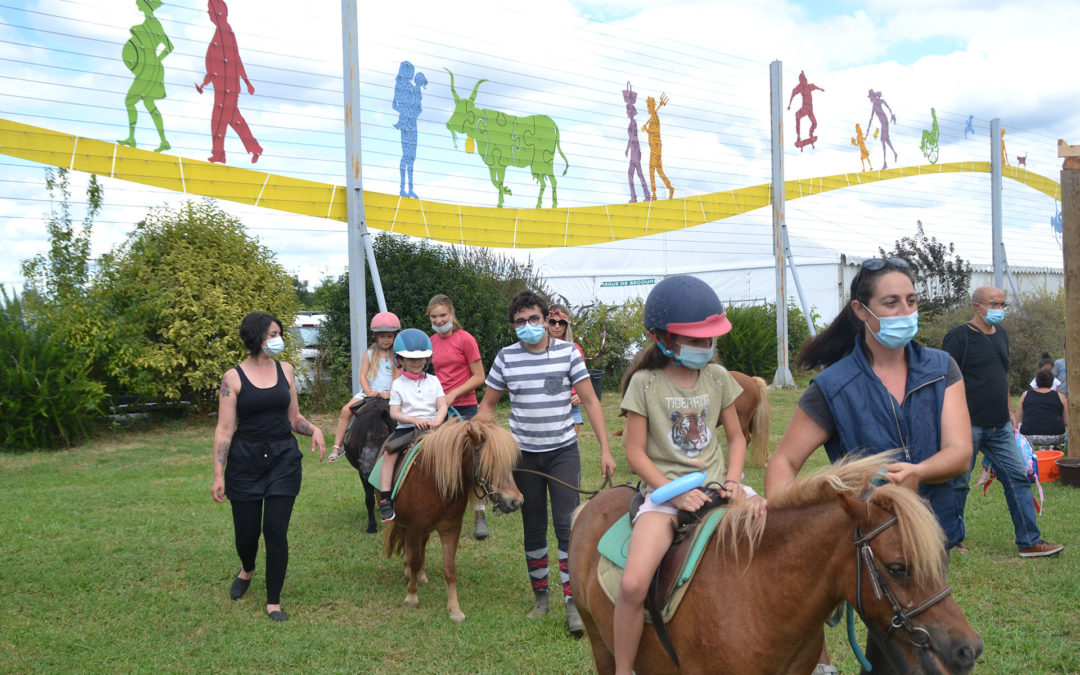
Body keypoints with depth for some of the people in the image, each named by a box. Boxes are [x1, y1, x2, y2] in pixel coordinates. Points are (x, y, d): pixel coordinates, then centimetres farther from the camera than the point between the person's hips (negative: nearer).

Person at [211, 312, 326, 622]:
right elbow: (224, 429, -6)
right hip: (245, 460, -2)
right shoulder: (233, 377, -5)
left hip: (284, 458, 2)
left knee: (276, 531, -2)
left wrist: (313, 429, -8)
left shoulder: (285, 370, 6)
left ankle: (273, 602, 12)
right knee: (246, 531, 6)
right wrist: (218, 474, -11)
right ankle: (247, 569, 42)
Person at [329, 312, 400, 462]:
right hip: (369, 391, 2)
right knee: (346, 410, -17)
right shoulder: (370, 354, 10)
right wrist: (369, 391, -14)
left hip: (388, 393, -2)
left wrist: (389, 393, -18)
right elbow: (363, 375, 4)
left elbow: (398, 376, -2)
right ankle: (337, 447, -12)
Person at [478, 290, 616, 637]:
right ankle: (540, 595, 26)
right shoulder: (506, 358, -2)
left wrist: (605, 449, -7)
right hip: (524, 455, 2)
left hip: (563, 452, -1)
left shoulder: (568, 352, -5)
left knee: (568, 526, -8)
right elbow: (488, 405, 8)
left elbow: (591, 402, -2)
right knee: (533, 528, 11)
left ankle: (573, 602, -4)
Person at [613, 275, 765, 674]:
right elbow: (636, 453, -4)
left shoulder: (718, 377, 8)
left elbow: (736, 438, 14)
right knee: (633, 584, -28)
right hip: (665, 489, -4)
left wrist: (733, 481, -5)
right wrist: (674, 492, -16)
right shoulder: (645, 383, -4)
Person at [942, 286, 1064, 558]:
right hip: (969, 424, -7)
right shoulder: (959, 337, -10)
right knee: (959, 483, 3)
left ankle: (1030, 542, 8)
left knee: (1018, 479, 4)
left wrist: (1009, 411, 20)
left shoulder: (1001, 334, 14)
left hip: (1000, 426, 7)